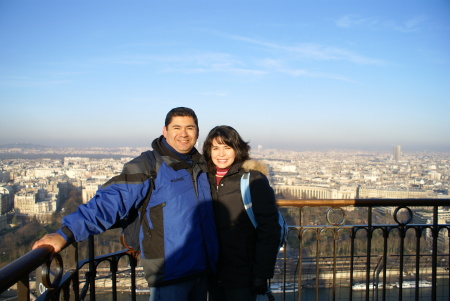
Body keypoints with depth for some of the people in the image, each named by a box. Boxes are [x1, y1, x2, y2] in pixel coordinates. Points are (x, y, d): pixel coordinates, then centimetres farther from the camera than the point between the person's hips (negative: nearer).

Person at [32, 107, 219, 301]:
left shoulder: (202, 165, 8)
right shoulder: (148, 166, -12)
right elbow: (111, 201, -21)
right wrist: (66, 233, -29)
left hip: (202, 269, 6)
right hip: (170, 272, -6)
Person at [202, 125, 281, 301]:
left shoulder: (253, 179, -13)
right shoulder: (206, 178, 3)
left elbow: (268, 230, -14)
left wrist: (262, 274, -15)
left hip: (242, 278, -5)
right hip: (213, 274, 5)